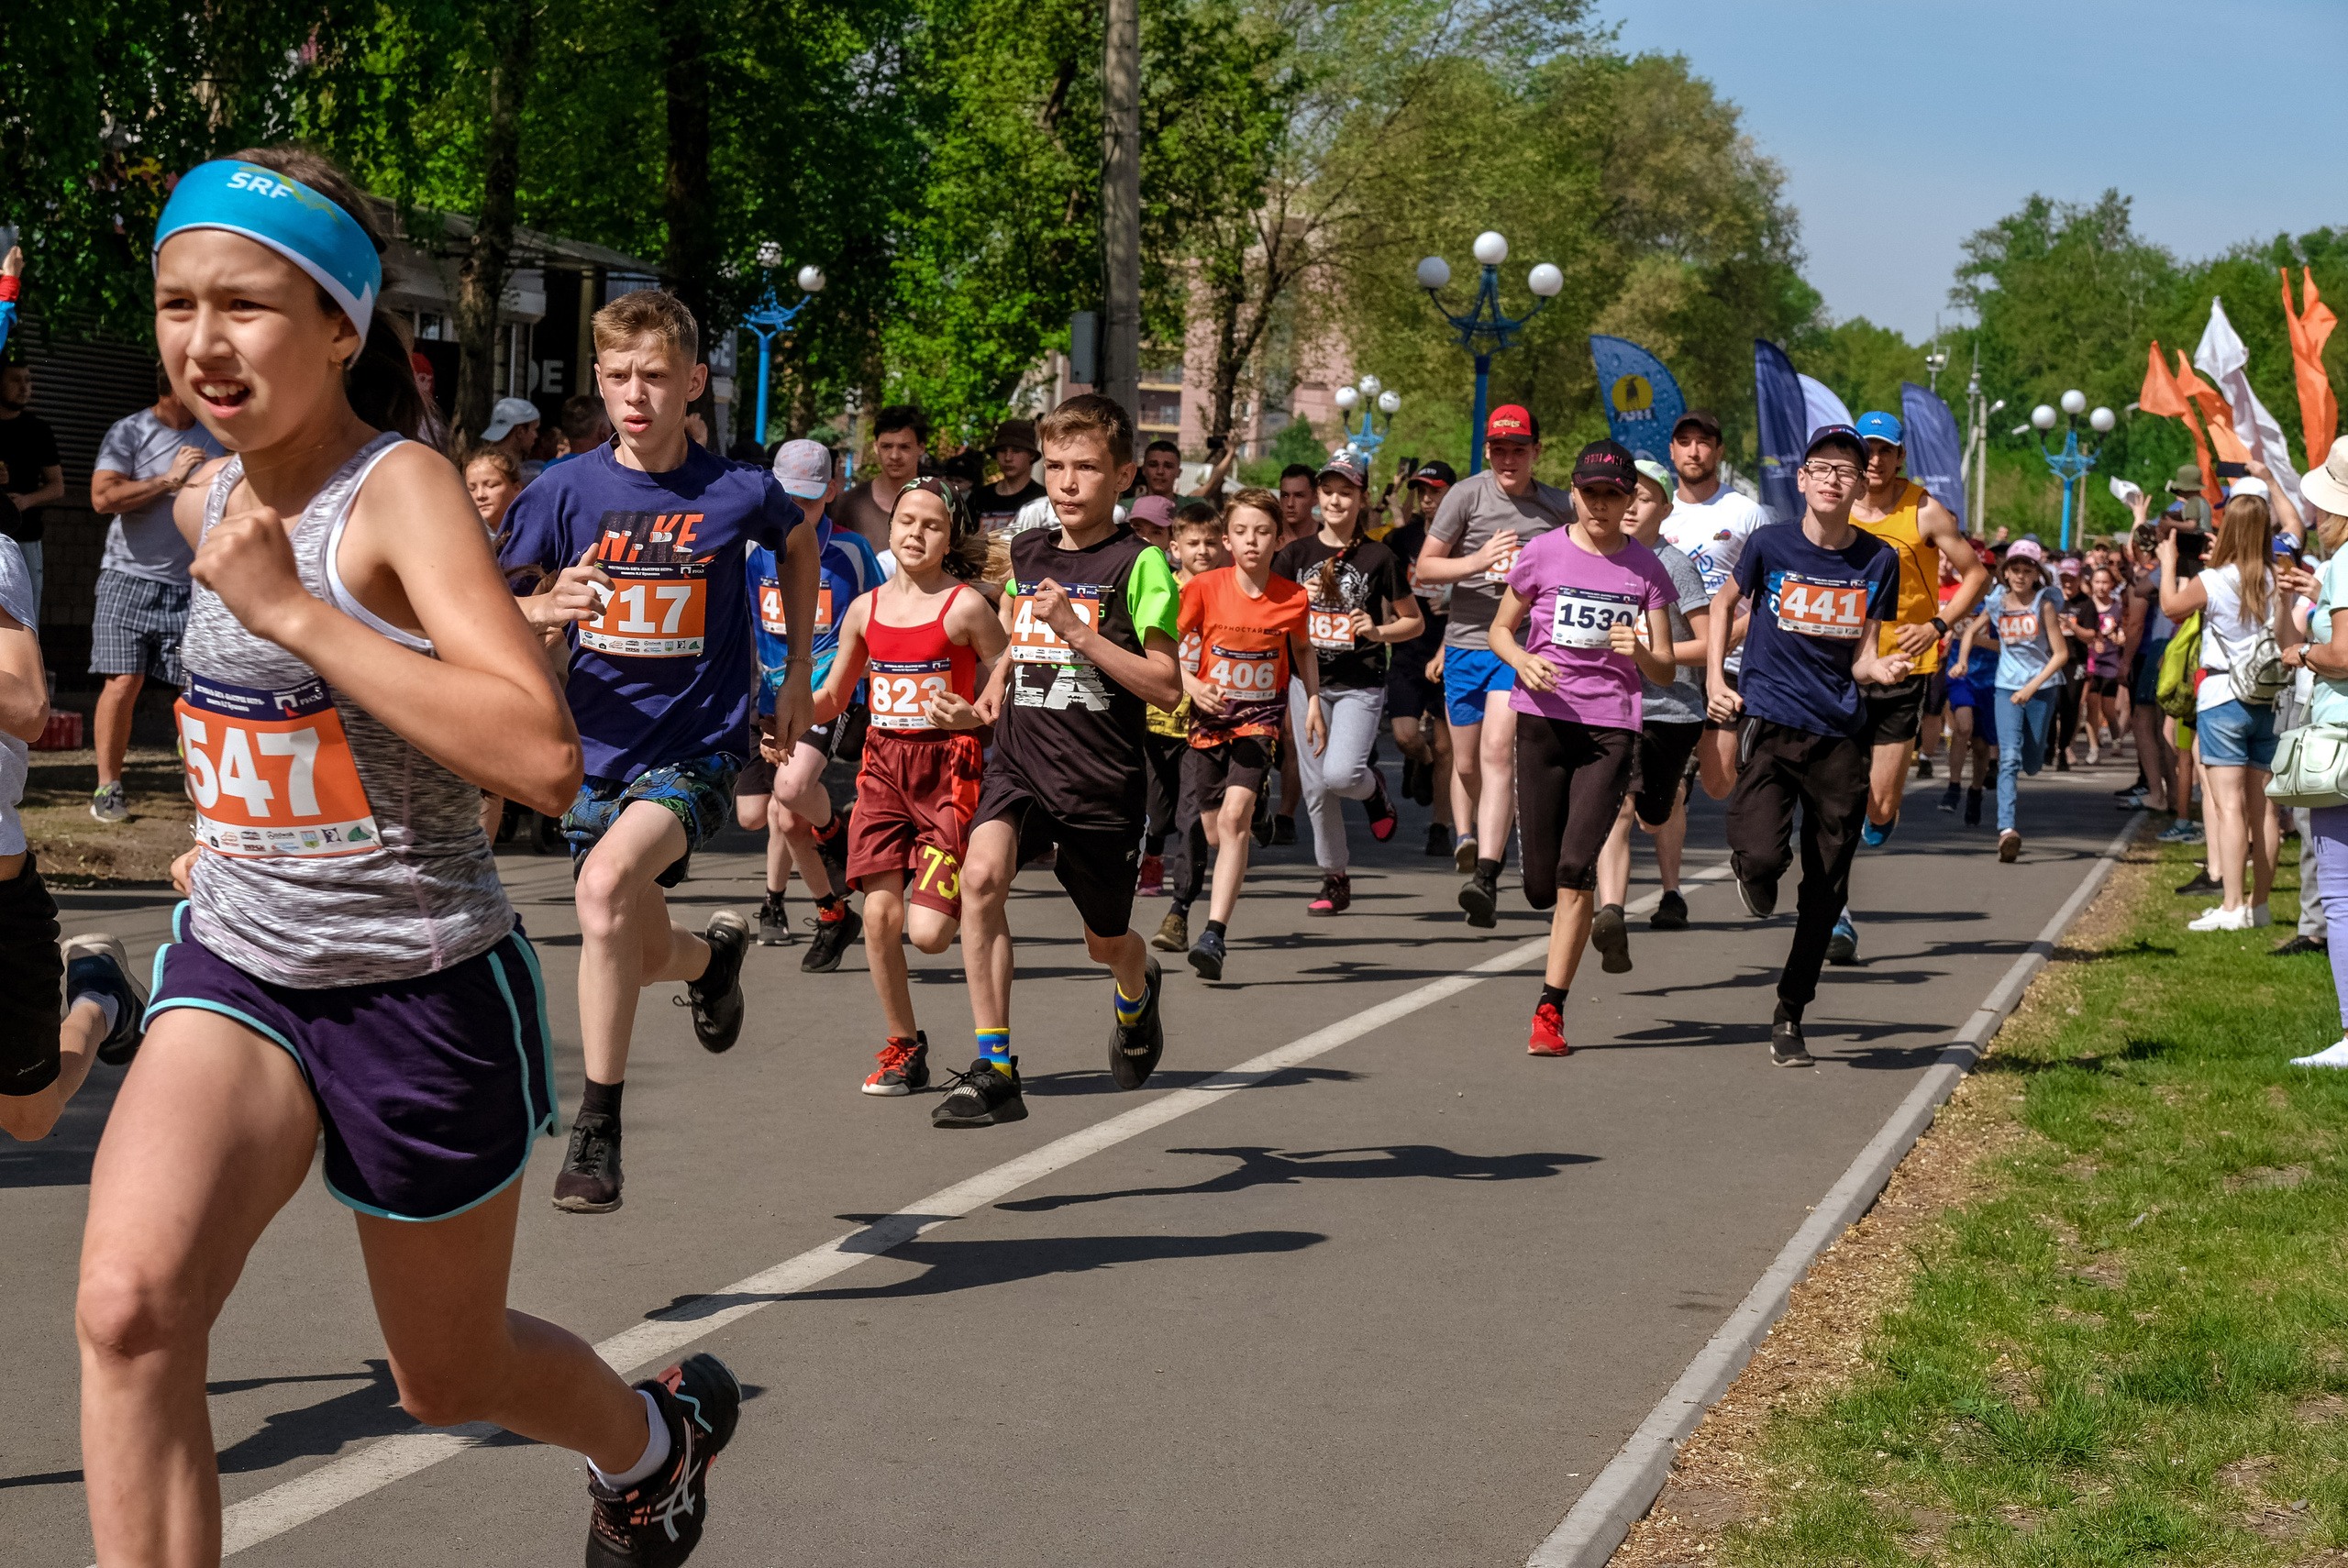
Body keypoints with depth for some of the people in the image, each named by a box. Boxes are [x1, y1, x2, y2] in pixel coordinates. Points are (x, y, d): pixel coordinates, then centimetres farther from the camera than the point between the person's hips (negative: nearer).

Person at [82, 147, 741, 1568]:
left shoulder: (405, 491, -18)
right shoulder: (208, 501, 4)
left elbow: (543, 757, -33)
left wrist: (291, 609, -31)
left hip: (423, 987, -5)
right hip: (236, 967, 5)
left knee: (449, 1372, 15)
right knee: (130, 1307, -21)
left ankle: (657, 1437, 49)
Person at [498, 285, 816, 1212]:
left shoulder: (739, 494, -7)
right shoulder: (566, 493, -4)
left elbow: (799, 542, 16)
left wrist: (798, 674, 16)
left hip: (698, 744, -4)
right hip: (598, 747, 4)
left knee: (607, 884, -30)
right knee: (642, 956, 13)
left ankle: (597, 1128, -20)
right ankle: (718, 953, 53)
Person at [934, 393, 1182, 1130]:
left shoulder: (1138, 563, -8)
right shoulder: (1027, 551, 9)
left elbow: (1167, 687, -14)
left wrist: (1079, 633, -21)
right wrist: (1001, 677, 14)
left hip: (1102, 778, -3)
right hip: (1019, 759, 3)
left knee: (1107, 942, 13)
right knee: (983, 874, -27)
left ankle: (1137, 991, 53)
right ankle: (995, 1069, -25)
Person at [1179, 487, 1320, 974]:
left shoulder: (1293, 597, -5)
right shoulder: (1205, 588, -10)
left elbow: (1302, 649, 16)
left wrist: (1313, 701, 9)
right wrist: (1191, 684, -19)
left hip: (1260, 719, -1)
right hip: (1209, 717, 1)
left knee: (1235, 815, -21)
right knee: (1211, 832, 7)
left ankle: (1215, 935, -26)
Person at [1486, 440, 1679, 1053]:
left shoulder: (1646, 568, 3)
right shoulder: (1543, 553, 2)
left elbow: (1665, 671, 5)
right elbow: (1500, 628, 11)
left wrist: (1641, 651, -18)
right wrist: (1523, 660, -11)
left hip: (1610, 730, -1)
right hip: (1544, 720, 1)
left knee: (1575, 869, -15)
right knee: (1542, 884, 1)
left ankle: (1550, 1010, -8)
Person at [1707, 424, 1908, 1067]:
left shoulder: (1878, 561, 2)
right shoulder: (1770, 545, -4)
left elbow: (1862, 658, 6)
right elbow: (1725, 602, 15)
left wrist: (1881, 670, -16)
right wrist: (1715, 679, 5)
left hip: (1840, 735, 2)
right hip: (1768, 723, -2)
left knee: (1827, 890, 4)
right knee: (1765, 856, -24)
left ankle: (1789, 1017, 21)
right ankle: (1747, 869, 17)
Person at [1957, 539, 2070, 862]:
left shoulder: (2044, 604, -9)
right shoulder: (1996, 603, 0)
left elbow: (2061, 654, -11)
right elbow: (1972, 632, 19)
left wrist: (2032, 686, -19)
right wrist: (1963, 660, 1)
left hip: (2041, 687, -1)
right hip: (2006, 688, 1)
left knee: (2031, 763, 8)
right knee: (2009, 758, -16)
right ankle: (2007, 829, -26)